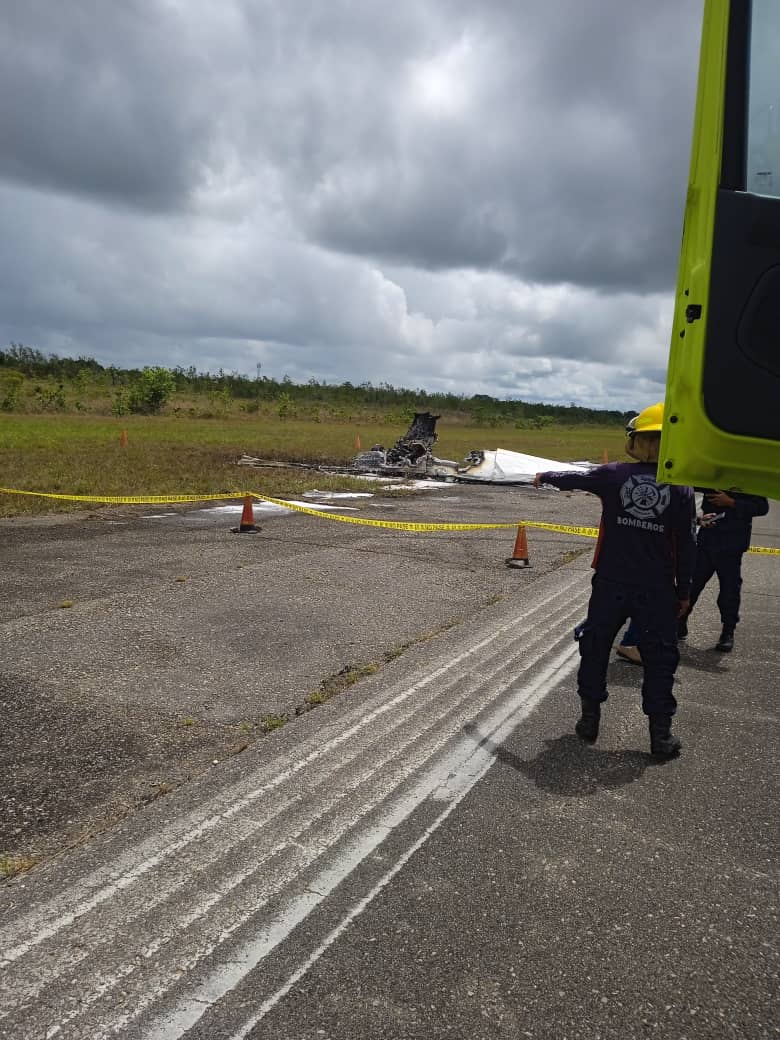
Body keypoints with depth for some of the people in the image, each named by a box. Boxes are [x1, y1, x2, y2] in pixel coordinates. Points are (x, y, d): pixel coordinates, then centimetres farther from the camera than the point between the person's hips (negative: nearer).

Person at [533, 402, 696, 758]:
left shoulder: (614, 475, -6)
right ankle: (661, 733, 13)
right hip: (657, 590, 0)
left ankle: (589, 718, 24)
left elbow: (574, 479, 13)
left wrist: (545, 477, 33)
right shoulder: (681, 489, -6)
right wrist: (684, 591, 8)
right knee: (659, 658, 10)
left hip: (611, 584, 1)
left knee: (595, 648, 16)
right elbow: (686, 546, -3)